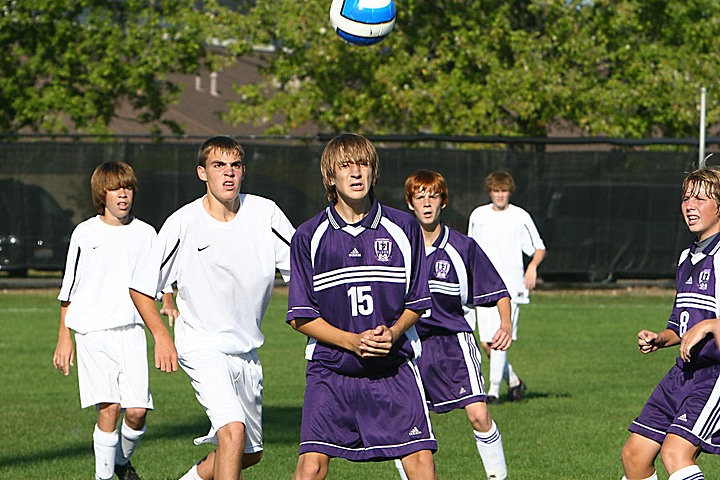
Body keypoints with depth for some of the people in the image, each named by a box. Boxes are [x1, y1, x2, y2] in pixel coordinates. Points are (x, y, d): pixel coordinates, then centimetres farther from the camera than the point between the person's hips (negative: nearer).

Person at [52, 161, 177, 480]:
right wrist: (64, 337, 8)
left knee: (137, 411, -8)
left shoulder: (145, 233, 9)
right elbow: (68, 290, 11)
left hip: (131, 331, 2)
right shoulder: (85, 234, 5)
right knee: (108, 408, -14)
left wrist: (169, 303, -5)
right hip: (92, 332, -2)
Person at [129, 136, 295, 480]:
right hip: (203, 348, -5)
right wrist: (161, 337, -13)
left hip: (247, 349, 5)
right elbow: (140, 288, -2)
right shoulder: (183, 223, -10)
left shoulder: (264, 213, -4)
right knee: (233, 432, -26)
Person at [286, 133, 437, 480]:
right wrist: (352, 342, -14)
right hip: (330, 369, -1)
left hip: (394, 367, 1)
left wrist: (393, 333, -11)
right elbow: (301, 316, 0)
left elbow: (417, 303, 9)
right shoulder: (309, 237, -1)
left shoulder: (403, 228, 3)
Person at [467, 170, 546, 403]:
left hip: (510, 287, -4)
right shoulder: (478, 215, 11)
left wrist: (533, 266, -13)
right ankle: (513, 381, 20)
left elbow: (539, 248, 6)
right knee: (486, 343, 0)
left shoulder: (520, 217, 0)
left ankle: (494, 390, -10)